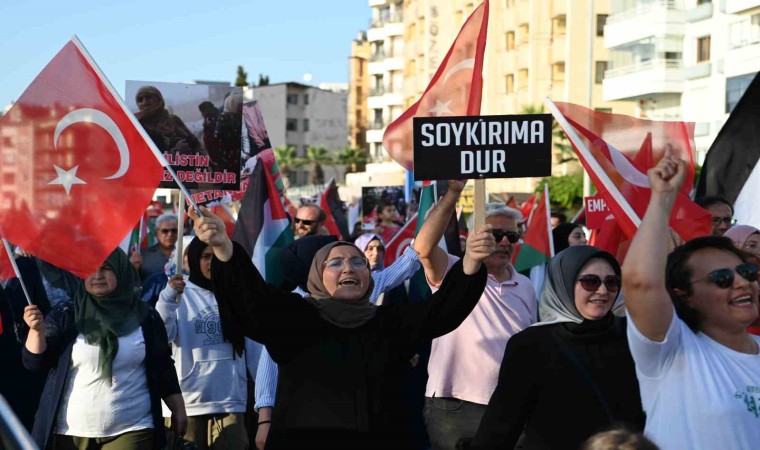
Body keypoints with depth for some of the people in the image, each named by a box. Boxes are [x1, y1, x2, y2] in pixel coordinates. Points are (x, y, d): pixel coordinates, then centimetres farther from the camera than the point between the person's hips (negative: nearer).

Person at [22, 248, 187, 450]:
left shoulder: (145, 318, 4)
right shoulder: (65, 317, 2)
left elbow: (163, 367, 11)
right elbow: (35, 363, -3)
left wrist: (178, 410, 9)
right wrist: (37, 330, -20)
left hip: (131, 431, 0)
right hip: (70, 433, 0)